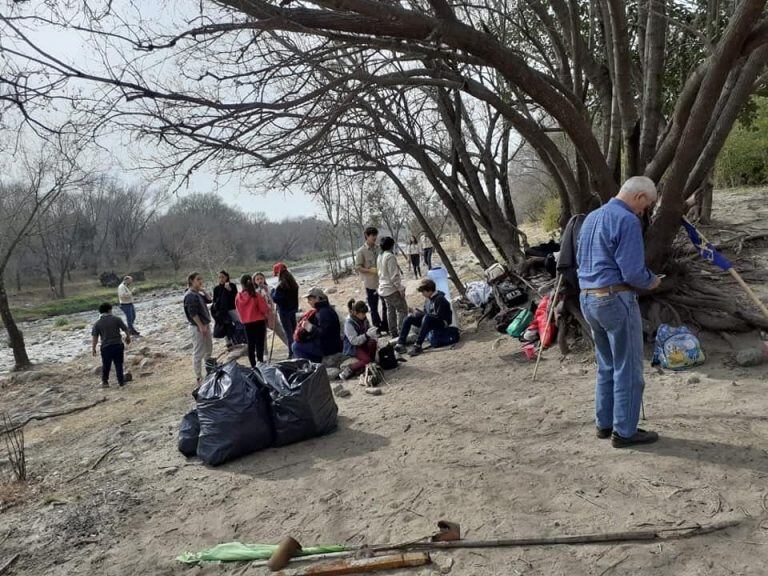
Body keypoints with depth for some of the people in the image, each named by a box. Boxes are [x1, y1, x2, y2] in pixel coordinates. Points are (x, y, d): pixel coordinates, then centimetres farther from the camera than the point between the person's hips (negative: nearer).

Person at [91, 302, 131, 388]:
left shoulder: (97, 323, 1)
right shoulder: (116, 319, -3)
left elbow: (95, 337, -2)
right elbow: (126, 329, -4)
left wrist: (94, 349, 6)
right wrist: (128, 337, 15)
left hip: (106, 347, 1)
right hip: (118, 345, -1)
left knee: (105, 365, 16)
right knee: (119, 364, 8)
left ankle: (105, 382, 23)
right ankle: (121, 381, 10)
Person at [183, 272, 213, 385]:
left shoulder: (198, 294, 12)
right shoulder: (190, 295, -16)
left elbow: (210, 300, 16)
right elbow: (193, 313, -21)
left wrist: (203, 290, 6)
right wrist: (201, 326, -23)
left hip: (205, 325, 10)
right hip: (197, 327, -10)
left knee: (209, 350, 19)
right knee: (199, 353, -3)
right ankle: (199, 378, 3)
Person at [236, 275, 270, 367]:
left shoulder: (238, 297, -4)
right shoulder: (257, 295, -14)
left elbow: (238, 310, 7)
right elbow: (264, 308, -10)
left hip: (246, 323, 3)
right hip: (259, 321, -3)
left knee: (251, 344, 12)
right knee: (260, 344, 1)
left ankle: (253, 365, 16)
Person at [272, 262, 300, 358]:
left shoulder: (280, 286, -19)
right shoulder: (293, 283, 4)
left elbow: (275, 299, -16)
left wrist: (273, 290, -3)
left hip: (284, 311, -7)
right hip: (293, 309, 7)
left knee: (289, 333, -1)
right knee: (294, 331, 15)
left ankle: (292, 353, 3)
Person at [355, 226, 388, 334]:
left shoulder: (378, 248, 5)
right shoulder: (361, 251, -9)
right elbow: (357, 267, -10)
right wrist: (371, 270, -20)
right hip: (370, 284, -4)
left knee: (386, 305, 11)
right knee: (374, 308, 6)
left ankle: (386, 327, 25)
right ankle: (378, 329, 18)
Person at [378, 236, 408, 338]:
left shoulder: (380, 257, 9)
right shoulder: (390, 256, -18)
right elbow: (394, 275, -21)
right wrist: (401, 288, -16)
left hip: (383, 288, 9)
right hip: (392, 289, -9)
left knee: (390, 310, 15)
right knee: (402, 310, -2)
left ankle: (393, 333, 20)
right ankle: (401, 333, -5)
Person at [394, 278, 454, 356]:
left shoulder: (439, 299, -18)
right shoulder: (427, 299, 6)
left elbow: (439, 316, -25)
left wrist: (421, 314, -23)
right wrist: (418, 313, -8)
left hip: (442, 323, -9)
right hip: (429, 321, 9)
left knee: (426, 318, -38)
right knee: (409, 317, -4)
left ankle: (418, 346, -40)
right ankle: (400, 343, -13)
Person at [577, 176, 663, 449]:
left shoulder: (591, 217, 13)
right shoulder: (627, 221, -15)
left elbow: (580, 259, 21)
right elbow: (633, 273, -18)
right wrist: (652, 281, 2)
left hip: (588, 298, 9)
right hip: (616, 300, -9)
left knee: (607, 365, 18)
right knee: (628, 368, 3)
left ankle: (604, 423, 25)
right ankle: (625, 431, 10)